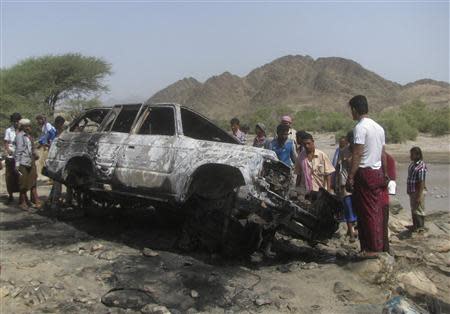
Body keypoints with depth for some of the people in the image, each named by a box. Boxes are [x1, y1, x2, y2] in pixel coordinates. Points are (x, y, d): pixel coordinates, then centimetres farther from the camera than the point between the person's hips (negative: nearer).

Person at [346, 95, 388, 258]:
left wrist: (350, 177, -17)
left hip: (365, 173, -9)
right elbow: (383, 154, 17)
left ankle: (372, 249, 3)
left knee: (367, 212, -3)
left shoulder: (360, 127, -13)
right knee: (377, 211, 13)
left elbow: (357, 155, -19)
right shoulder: (379, 127, 14)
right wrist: (384, 174, 23)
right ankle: (378, 244, 20)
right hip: (377, 173, 9)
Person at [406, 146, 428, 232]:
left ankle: (420, 227, 14)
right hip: (412, 191, 9)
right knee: (413, 209, 19)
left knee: (418, 210, 2)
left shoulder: (421, 167, -22)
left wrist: (419, 196, -22)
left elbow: (421, 183, -23)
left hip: (418, 192, -9)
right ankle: (415, 225, 32)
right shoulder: (412, 164, 7)